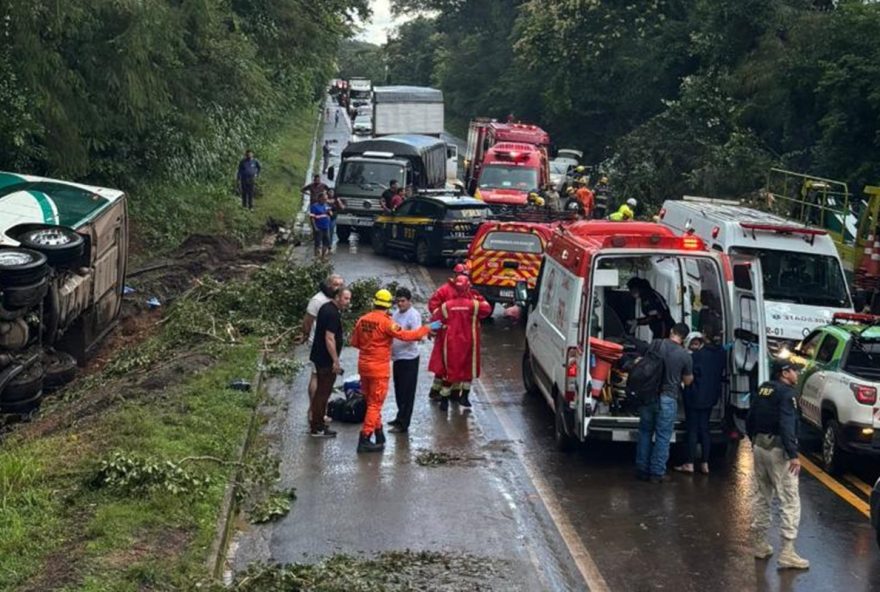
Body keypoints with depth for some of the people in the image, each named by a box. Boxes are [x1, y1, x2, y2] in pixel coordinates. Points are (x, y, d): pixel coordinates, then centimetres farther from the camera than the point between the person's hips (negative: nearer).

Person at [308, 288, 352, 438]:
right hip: (326, 360, -10)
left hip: (319, 356, 10)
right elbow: (329, 338, -25)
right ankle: (317, 428, 2)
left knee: (321, 390, 18)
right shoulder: (333, 314, -21)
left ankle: (316, 423, 28)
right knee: (323, 393, -3)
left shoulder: (326, 308, 11)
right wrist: (336, 361, -23)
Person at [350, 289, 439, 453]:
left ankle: (379, 435, 26)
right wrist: (427, 328, -9)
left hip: (364, 365, 7)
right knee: (375, 404, 0)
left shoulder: (362, 320, 2)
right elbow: (405, 335, -18)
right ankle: (364, 439, -3)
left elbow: (354, 342, 8)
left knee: (371, 402, 18)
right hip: (379, 368, -6)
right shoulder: (385, 322, -17)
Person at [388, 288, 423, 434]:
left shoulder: (413, 315, -15)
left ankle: (403, 424, -1)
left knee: (406, 392, -4)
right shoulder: (396, 313, 10)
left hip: (408, 358, -8)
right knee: (398, 390, 18)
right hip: (396, 357, 8)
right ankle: (401, 418, 32)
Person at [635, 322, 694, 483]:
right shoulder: (685, 356, -10)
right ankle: (657, 473, 8)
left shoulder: (656, 344, -3)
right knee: (663, 437, 6)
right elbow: (688, 381, 2)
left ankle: (642, 470, 20)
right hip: (667, 399, -3)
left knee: (645, 433, 15)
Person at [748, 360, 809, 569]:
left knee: (762, 497, 18)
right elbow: (787, 426, -23)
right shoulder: (787, 393, -14)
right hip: (778, 450, -9)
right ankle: (787, 552, -10)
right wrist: (793, 455, -24)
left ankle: (760, 544, 25)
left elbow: (750, 419, 17)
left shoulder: (762, 390, 11)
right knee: (790, 501, -6)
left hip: (760, 447, 9)